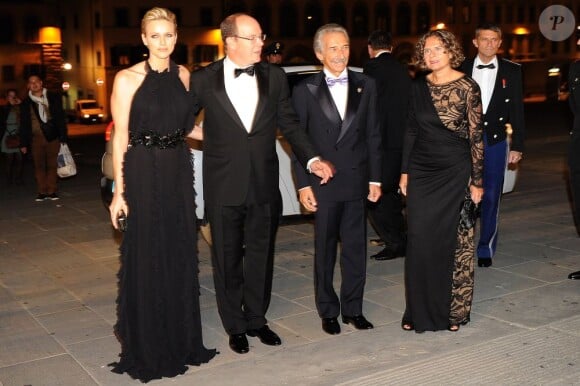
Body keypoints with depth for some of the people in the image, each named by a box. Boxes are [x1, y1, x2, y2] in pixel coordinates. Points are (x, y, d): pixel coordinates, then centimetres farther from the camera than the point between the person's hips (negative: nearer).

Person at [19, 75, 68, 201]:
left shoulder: (54, 98, 6)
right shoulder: (26, 103, 8)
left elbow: (61, 118, 6)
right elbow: (23, 124, 11)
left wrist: (63, 137, 0)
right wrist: (23, 143, 6)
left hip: (53, 138, -1)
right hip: (36, 138, 1)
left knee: (52, 165, 1)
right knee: (39, 166, 1)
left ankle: (52, 191, 8)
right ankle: (42, 192, 8)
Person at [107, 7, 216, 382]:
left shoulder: (183, 75, 8)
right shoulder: (127, 79, -7)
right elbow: (120, 137, -8)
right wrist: (119, 190, -11)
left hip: (179, 172, 5)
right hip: (143, 173, -5)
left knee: (181, 254, 11)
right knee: (146, 257, 2)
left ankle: (181, 340, 27)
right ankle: (146, 348, 18)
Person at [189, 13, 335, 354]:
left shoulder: (275, 76, 3)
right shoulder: (204, 80, -4)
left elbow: (289, 123, 6)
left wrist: (312, 158, -3)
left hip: (264, 184, 2)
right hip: (224, 186, -2)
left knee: (261, 256, 13)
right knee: (228, 259, 10)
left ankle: (257, 320, 31)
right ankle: (236, 326, 26)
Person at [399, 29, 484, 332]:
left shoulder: (467, 87, -6)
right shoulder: (418, 87, 7)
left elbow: (476, 136, -6)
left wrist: (476, 181, -7)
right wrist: (405, 171, 9)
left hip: (455, 171, -4)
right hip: (422, 171, 4)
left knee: (456, 240, 3)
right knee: (420, 241, 3)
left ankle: (454, 310, 17)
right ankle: (420, 310, 16)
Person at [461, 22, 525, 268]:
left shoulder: (511, 71, 3)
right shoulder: (462, 69, 3)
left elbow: (517, 110, 3)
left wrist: (517, 146, -1)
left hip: (495, 139, 0)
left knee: (491, 196, 4)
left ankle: (486, 249, 15)